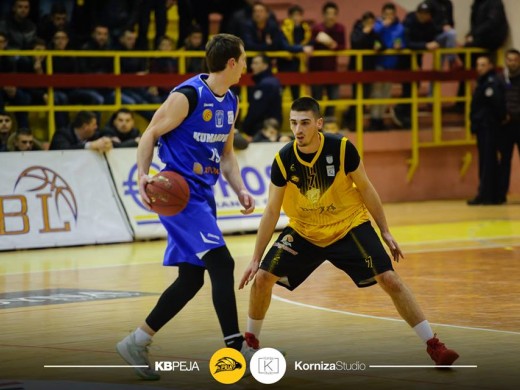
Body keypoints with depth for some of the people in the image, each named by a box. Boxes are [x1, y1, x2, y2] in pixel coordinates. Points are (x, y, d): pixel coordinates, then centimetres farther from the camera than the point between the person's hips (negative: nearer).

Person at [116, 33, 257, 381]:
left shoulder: (230, 103, 11)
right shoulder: (188, 95, -14)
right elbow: (151, 134, -9)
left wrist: (241, 190, 5)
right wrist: (143, 175, -22)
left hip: (203, 195, 9)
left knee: (191, 278, 9)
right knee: (221, 263, -17)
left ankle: (137, 343, 18)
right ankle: (236, 347, -14)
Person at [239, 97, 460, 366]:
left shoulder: (342, 148, -22)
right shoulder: (283, 160, -18)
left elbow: (365, 188, -7)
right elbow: (271, 211, -9)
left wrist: (385, 232, -3)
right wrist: (255, 259, -9)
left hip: (349, 226, -2)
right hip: (303, 231, 2)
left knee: (390, 280, -13)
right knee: (262, 278, -10)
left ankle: (433, 345, -2)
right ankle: (250, 341, 14)